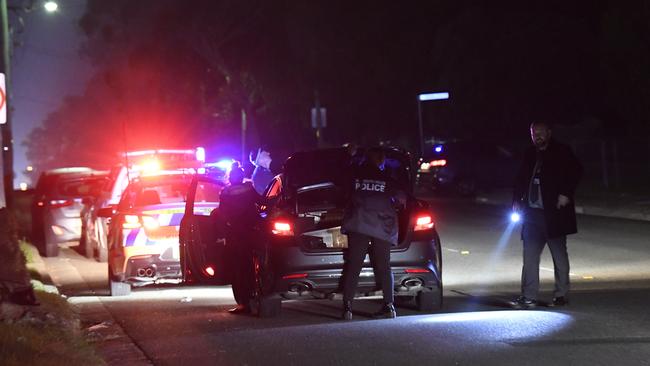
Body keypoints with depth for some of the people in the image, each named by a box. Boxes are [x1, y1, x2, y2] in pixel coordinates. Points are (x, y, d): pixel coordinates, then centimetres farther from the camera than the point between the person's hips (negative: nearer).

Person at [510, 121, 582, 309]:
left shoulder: (561, 152, -2)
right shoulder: (530, 154, 13)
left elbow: (575, 171, -9)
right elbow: (521, 179, 17)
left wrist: (565, 194, -17)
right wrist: (517, 200, 4)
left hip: (554, 213, -5)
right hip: (532, 212, 5)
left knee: (559, 255, 4)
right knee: (530, 256, 1)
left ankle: (561, 295, 12)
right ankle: (528, 297, 2)